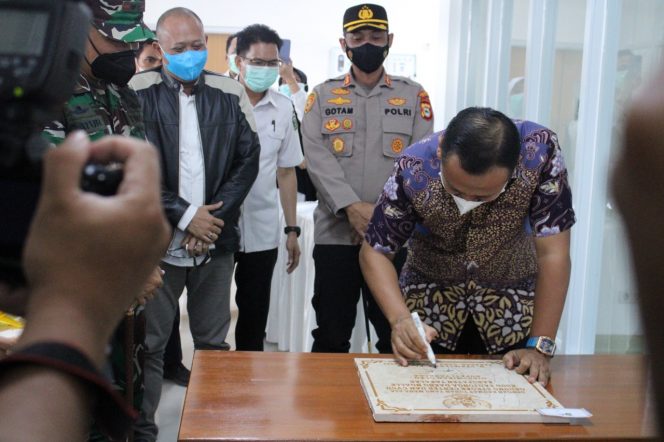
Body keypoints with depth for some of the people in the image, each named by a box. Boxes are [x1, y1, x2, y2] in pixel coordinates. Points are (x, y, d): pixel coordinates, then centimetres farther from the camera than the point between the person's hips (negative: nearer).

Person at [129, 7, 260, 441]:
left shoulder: (230, 93, 6)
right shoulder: (139, 93, -2)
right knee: (149, 342, 3)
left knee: (214, 342, 12)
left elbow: (248, 160, 3)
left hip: (216, 238, 3)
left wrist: (212, 219, -6)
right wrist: (186, 215, -12)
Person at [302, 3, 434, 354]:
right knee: (331, 336, 9)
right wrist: (351, 207, -17)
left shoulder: (414, 96, 9)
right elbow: (317, 157, -4)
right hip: (334, 232, 0)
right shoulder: (323, 96, 9)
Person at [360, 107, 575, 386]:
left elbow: (552, 254, -25)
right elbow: (374, 252, -18)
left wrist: (540, 347, -27)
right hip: (430, 302, 0)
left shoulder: (540, 152, -30)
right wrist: (399, 319, -34)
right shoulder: (413, 171, -28)